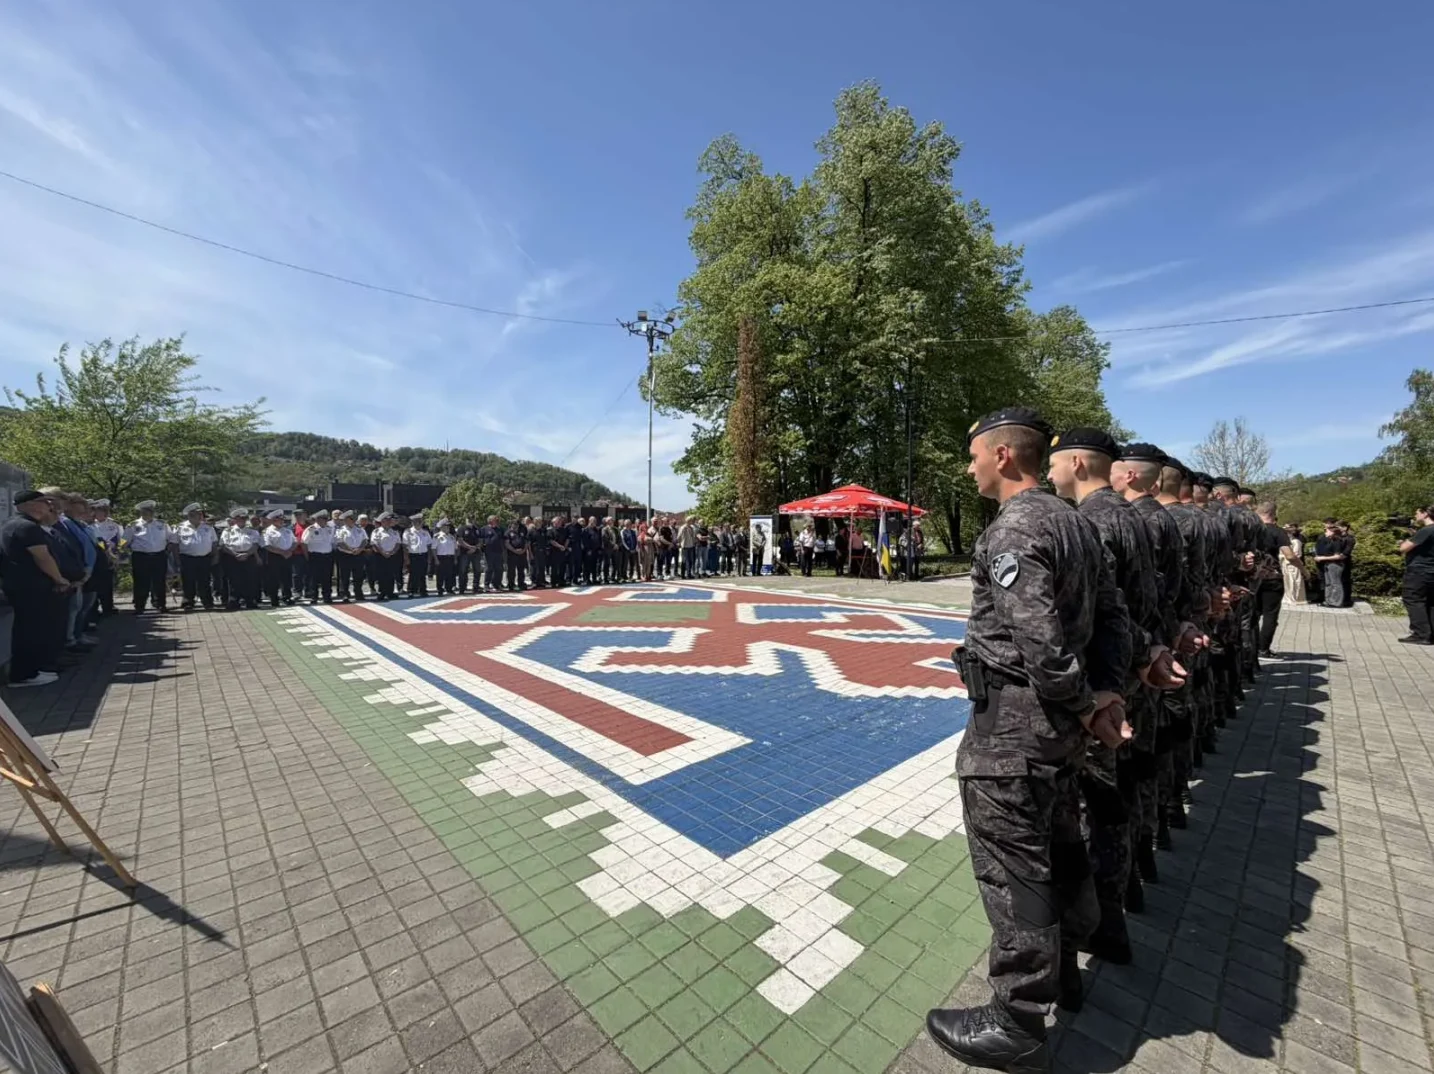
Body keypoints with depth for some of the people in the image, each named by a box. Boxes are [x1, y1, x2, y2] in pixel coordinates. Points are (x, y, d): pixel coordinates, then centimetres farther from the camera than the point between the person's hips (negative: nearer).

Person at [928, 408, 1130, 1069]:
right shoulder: (1074, 521, 10)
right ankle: (1071, 949, 50)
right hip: (1059, 722, 10)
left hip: (1012, 724, -9)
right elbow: (1113, 615, 11)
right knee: (1058, 843, 28)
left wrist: (1085, 703, -10)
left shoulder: (1012, 529, -20)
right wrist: (1106, 692, 4)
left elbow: (1039, 639, -26)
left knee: (1013, 868, 5)